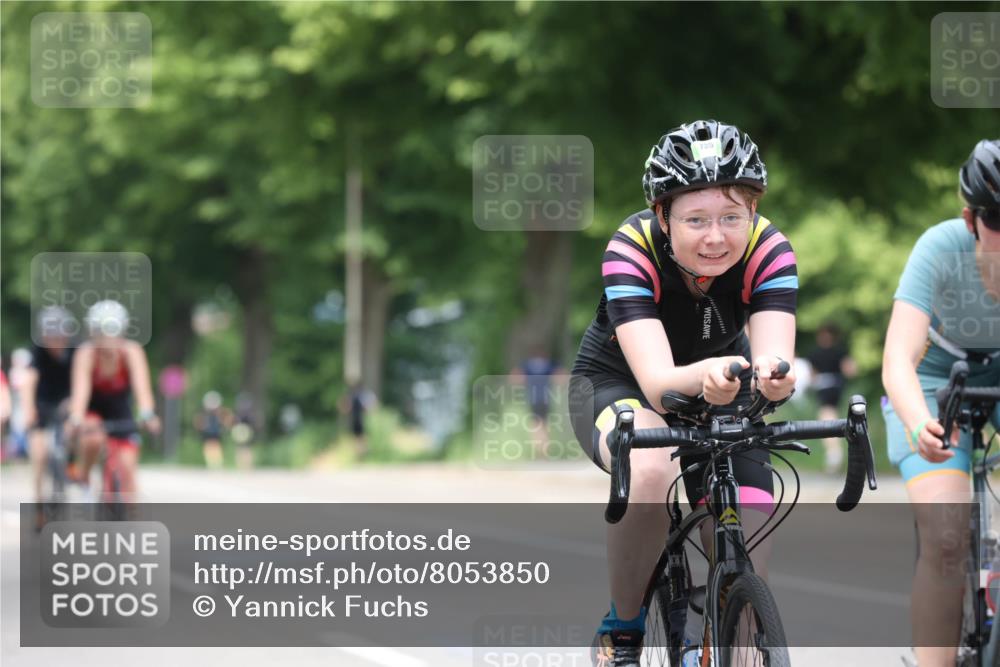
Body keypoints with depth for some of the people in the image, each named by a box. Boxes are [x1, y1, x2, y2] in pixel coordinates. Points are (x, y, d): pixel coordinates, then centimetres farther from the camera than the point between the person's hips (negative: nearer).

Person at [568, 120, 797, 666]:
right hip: (618, 383, -3)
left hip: (720, 397, 3)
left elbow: (773, 356, -38)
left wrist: (771, 375, -62)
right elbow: (658, 381, -44)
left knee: (745, 580, -15)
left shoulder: (768, 250, -26)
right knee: (651, 469, -38)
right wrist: (704, 377, -66)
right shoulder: (633, 249, -33)